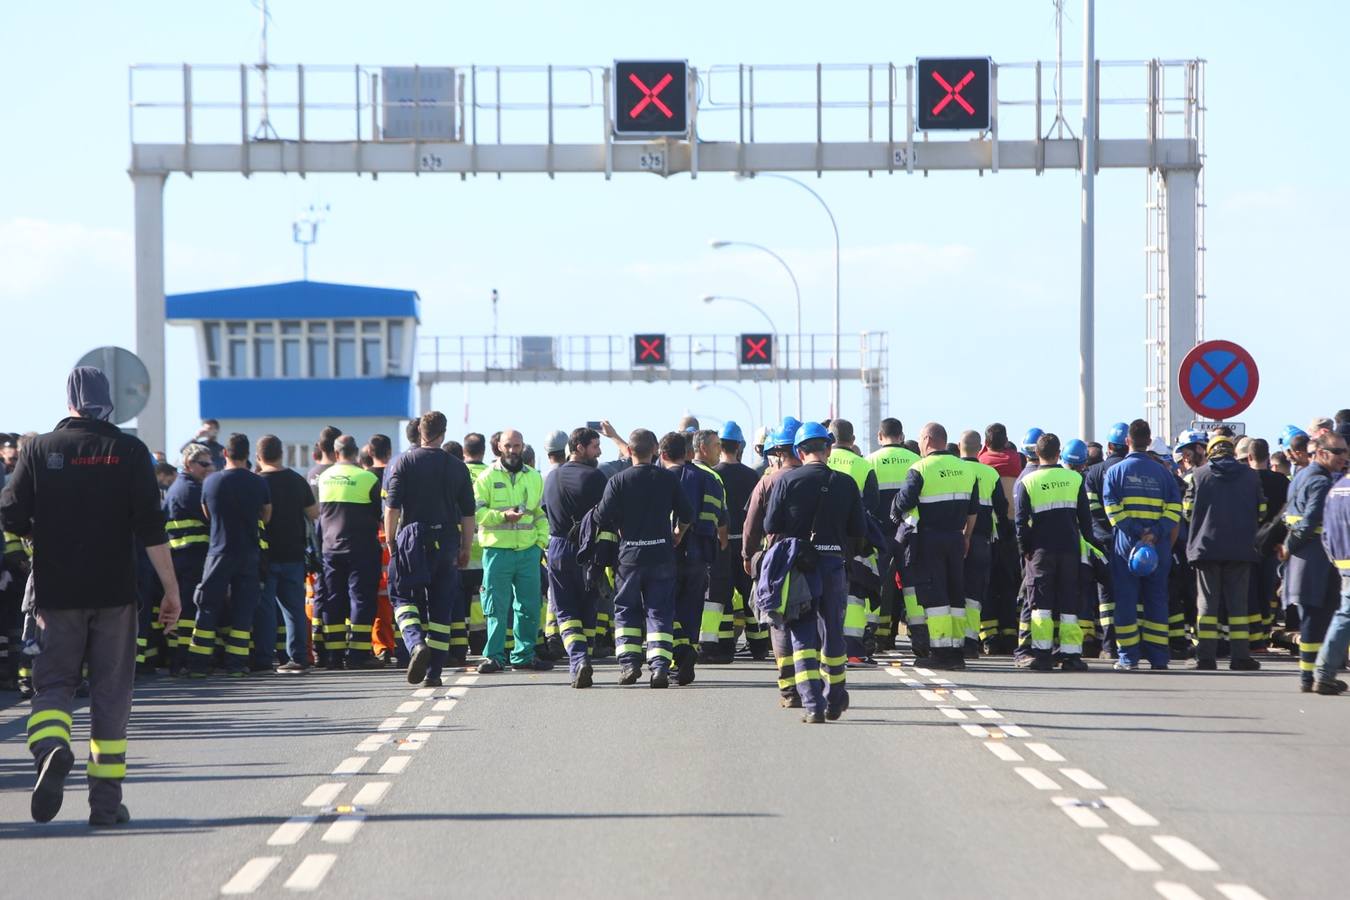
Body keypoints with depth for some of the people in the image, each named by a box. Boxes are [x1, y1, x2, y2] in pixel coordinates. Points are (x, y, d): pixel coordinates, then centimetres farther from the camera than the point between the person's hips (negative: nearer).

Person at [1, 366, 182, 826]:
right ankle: (106, 800, 7)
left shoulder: (39, 450, 0)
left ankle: (50, 747, -23)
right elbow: (151, 527, -7)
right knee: (111, 693, 7)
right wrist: (170, 589, -2)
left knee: (53, 681, 9)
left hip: (56, 592, 0)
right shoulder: (128, 451, -2)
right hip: (114, 592, 0)